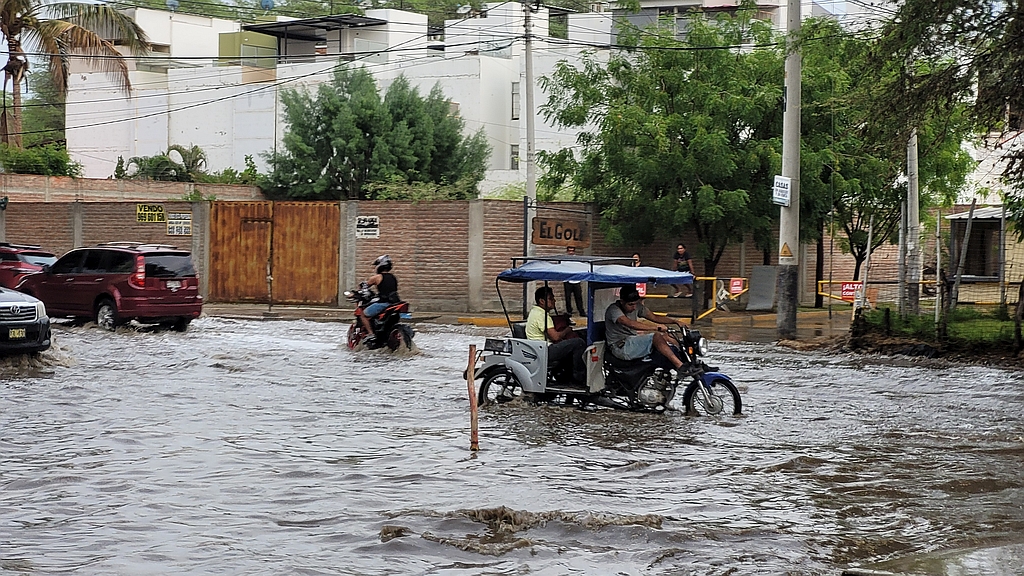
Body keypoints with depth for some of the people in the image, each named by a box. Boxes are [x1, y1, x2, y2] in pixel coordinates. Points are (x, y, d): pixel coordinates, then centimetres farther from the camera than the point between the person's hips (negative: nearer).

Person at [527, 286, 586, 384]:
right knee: (579, 343, -17)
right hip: (545, 354, -11)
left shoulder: (534, 311, 18)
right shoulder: (542, 315, -16)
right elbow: (555, 337, -22)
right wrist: (567, 330, -3)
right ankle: (579, 376, -8)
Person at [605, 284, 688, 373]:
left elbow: (654, 317, 10)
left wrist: (675, 321, -4)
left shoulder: (636, 306, 7)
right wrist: (656, 328, -38)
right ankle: (680, 366, -33)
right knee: (656, 337, -26)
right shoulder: (613, 310, -18)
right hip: (621, 348, -9)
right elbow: (631, 324, -34)